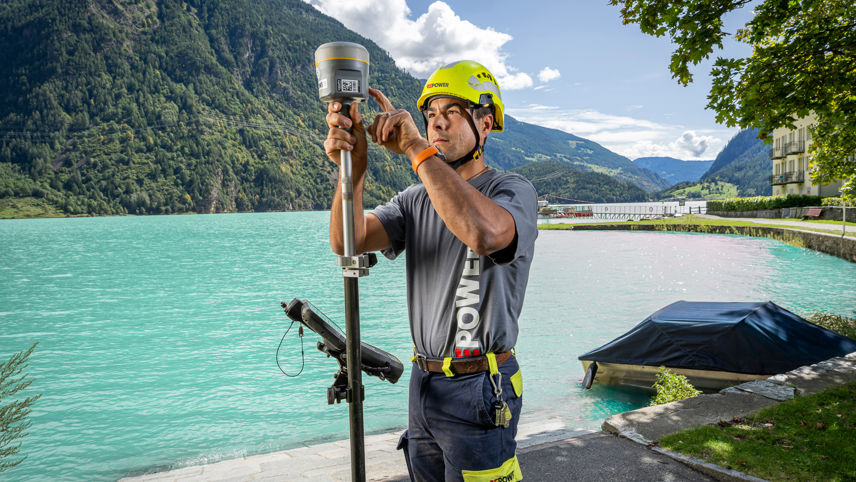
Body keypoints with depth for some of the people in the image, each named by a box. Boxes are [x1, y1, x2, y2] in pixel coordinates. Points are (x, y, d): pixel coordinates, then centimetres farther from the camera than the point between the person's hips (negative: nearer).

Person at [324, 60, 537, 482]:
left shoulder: (513, 190, -11)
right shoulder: (416, 198, 7)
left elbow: (486, 234, -37)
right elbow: (348, 242, -9)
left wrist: (415, 148, -31)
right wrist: (354, 168, -26)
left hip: (478, 391, -6)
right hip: (424, 382, 6)